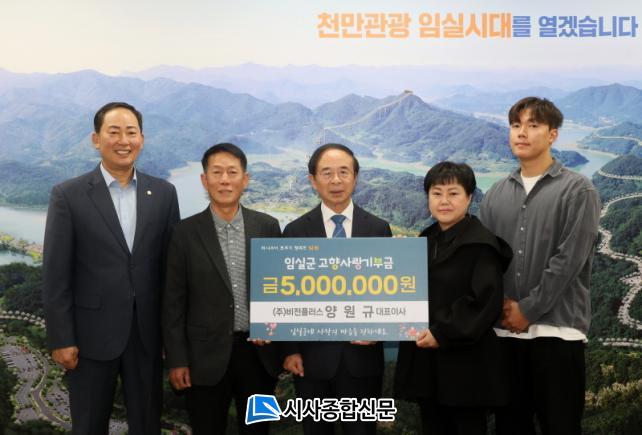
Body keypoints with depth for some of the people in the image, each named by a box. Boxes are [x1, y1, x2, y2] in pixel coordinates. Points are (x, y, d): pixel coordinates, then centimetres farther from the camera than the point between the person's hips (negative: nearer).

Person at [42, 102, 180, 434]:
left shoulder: (164, 193, 3)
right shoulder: (68, 195, -5)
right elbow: (56, 274, -6)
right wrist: (61, 339, -9)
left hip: (148, 332, 2)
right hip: (92, 332, -2)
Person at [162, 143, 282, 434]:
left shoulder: (267, 227, 1)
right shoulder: (186, 233, -4)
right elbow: (173, 302, -2)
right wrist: (176, 360, -4)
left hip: (258, 352, 2)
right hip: (207, 356, -2)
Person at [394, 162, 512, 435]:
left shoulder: (481, 244, -10)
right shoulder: (425, 241, 13)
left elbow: (485, 300, -18)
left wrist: (443, 334, -18)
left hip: (465, 361, -7)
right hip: (425, 361, 7)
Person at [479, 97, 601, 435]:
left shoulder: (577, 190, -3)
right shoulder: (496, 195, 11)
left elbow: (568, 260, -11)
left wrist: (527, 310, -11)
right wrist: (501, 303, -6)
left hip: (556, 328, -4)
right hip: (505, 329, 4)